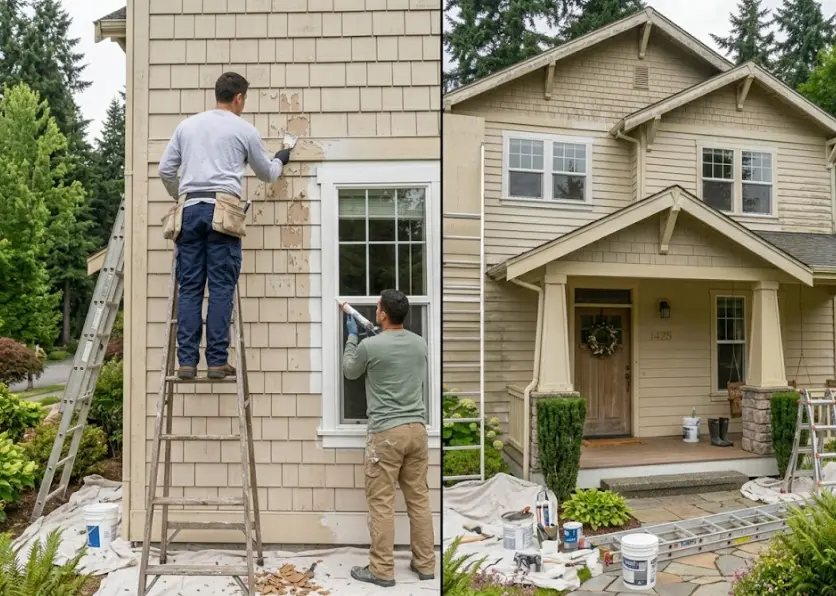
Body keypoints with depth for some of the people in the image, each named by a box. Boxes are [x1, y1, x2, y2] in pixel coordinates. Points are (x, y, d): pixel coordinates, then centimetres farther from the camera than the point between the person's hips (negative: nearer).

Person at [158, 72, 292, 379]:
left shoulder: (187, 125, 19)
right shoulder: (244, 129, 9)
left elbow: (165, 170, 17)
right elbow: (267, 174, 20)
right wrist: (279, 160, 41)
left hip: (190, 209, 4)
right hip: (222, 210, -4)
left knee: (189, 287, 3)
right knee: (221, 288, -3)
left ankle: (187, 361, 2)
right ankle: (217, 361, -3)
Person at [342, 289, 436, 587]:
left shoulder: (369, 345, -11)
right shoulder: (420, 343, 5)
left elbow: (350, 372, 9)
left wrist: (351, 336, 21)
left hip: (386, 432, -6)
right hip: (417, 428, 6)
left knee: (381, 502, 3)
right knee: (419, 498, 13)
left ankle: (382, 570, 11)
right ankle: (425, 564, 21)